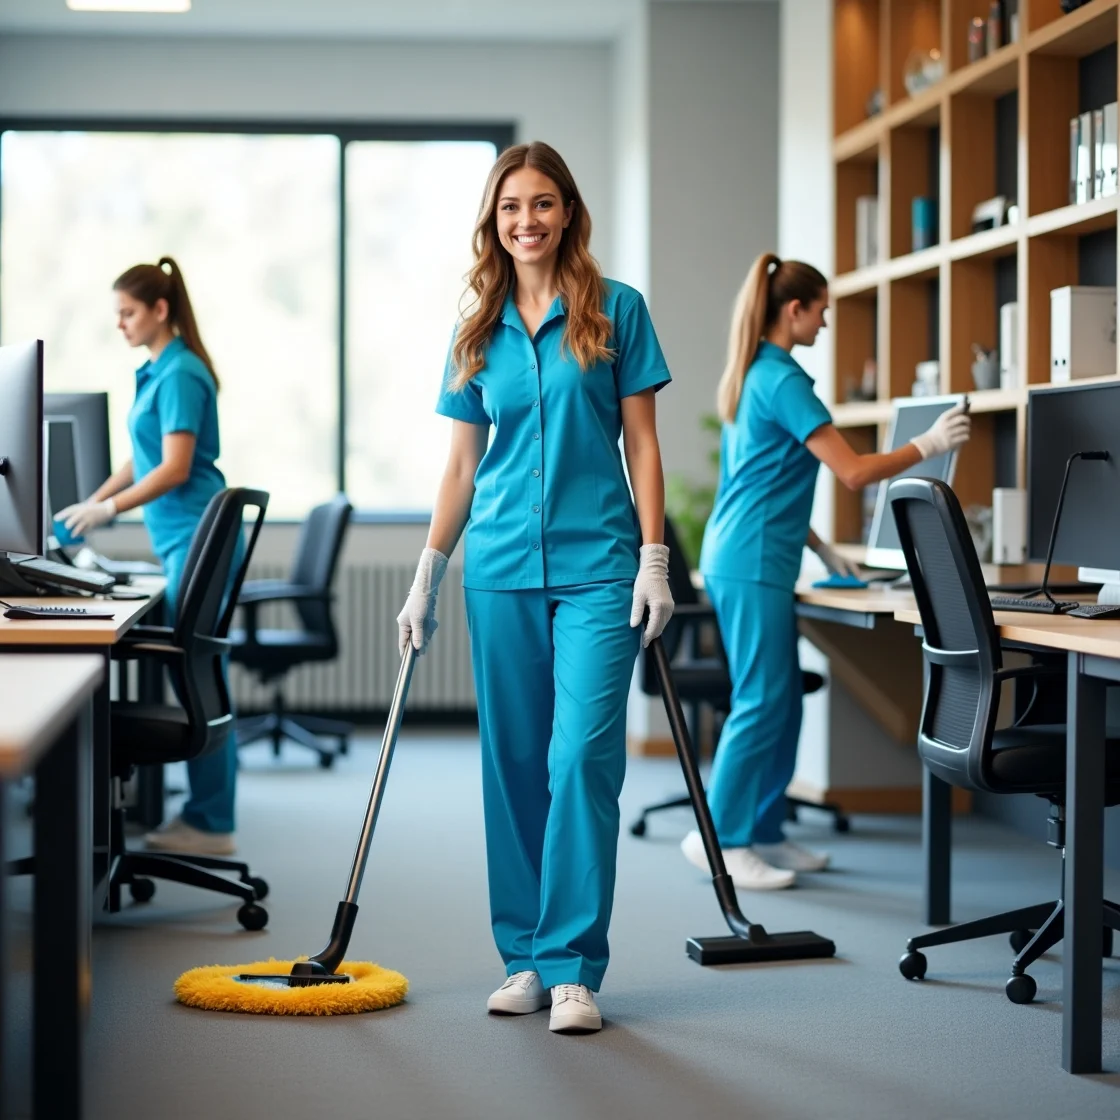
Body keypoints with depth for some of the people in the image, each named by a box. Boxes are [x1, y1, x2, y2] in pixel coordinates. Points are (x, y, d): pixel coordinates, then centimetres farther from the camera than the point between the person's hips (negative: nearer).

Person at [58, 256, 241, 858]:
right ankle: (205, 810, 17)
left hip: (195, 539, -9)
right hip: (181, 540, 9)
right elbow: (142, 460, 21)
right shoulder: (157, 372, 15)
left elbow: (174, 469, -18)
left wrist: (108, 509, -12)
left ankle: (211, 824, -1)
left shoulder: (180, 375, -13)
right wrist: (91, 502, 14)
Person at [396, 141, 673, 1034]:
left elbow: (642, 443, 1)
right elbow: (463, 465, 13)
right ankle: (524, 957, 16)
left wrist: (654, 557, -6)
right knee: (514, 761, 7)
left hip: (597, 564, -3)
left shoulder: (615, 310, 2)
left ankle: (573, 967, -5)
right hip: (501, 567, 3)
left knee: (583, 756, -11)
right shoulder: (478, 333, 10)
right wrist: (427, 578, 10)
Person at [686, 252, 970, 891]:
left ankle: (764, 832, 18)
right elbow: (854, 472, -17)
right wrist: (929, 445, -6)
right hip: (754, 563, -10)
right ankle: (721, 838, -2)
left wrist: (820, 548, 23)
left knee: (782, 701, 13)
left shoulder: (753, 375, 16)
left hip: (746, 556, 10)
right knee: (762, 703, -6)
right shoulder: (783, 380, -14)